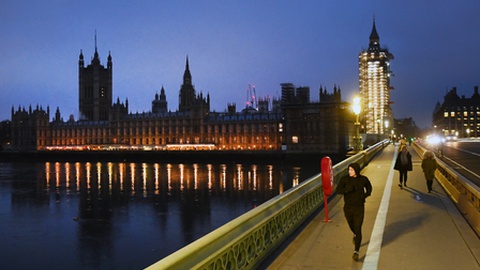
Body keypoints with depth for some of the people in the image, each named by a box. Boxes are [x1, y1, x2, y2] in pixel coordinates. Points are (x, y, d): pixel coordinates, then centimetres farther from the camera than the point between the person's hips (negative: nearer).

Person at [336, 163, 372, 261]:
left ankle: (356, 252, -1)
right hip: (348, 207, 2)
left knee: (358, 229, -8)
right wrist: (347, 189, -35)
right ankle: (355, 235, 59)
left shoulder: (363, 179, -7)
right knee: (352, 226, 23)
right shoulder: (344, 179, -11)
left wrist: (366, 194, -5)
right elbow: (338, 190, -18)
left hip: (359, 208, -2)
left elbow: (369, 187, 14)